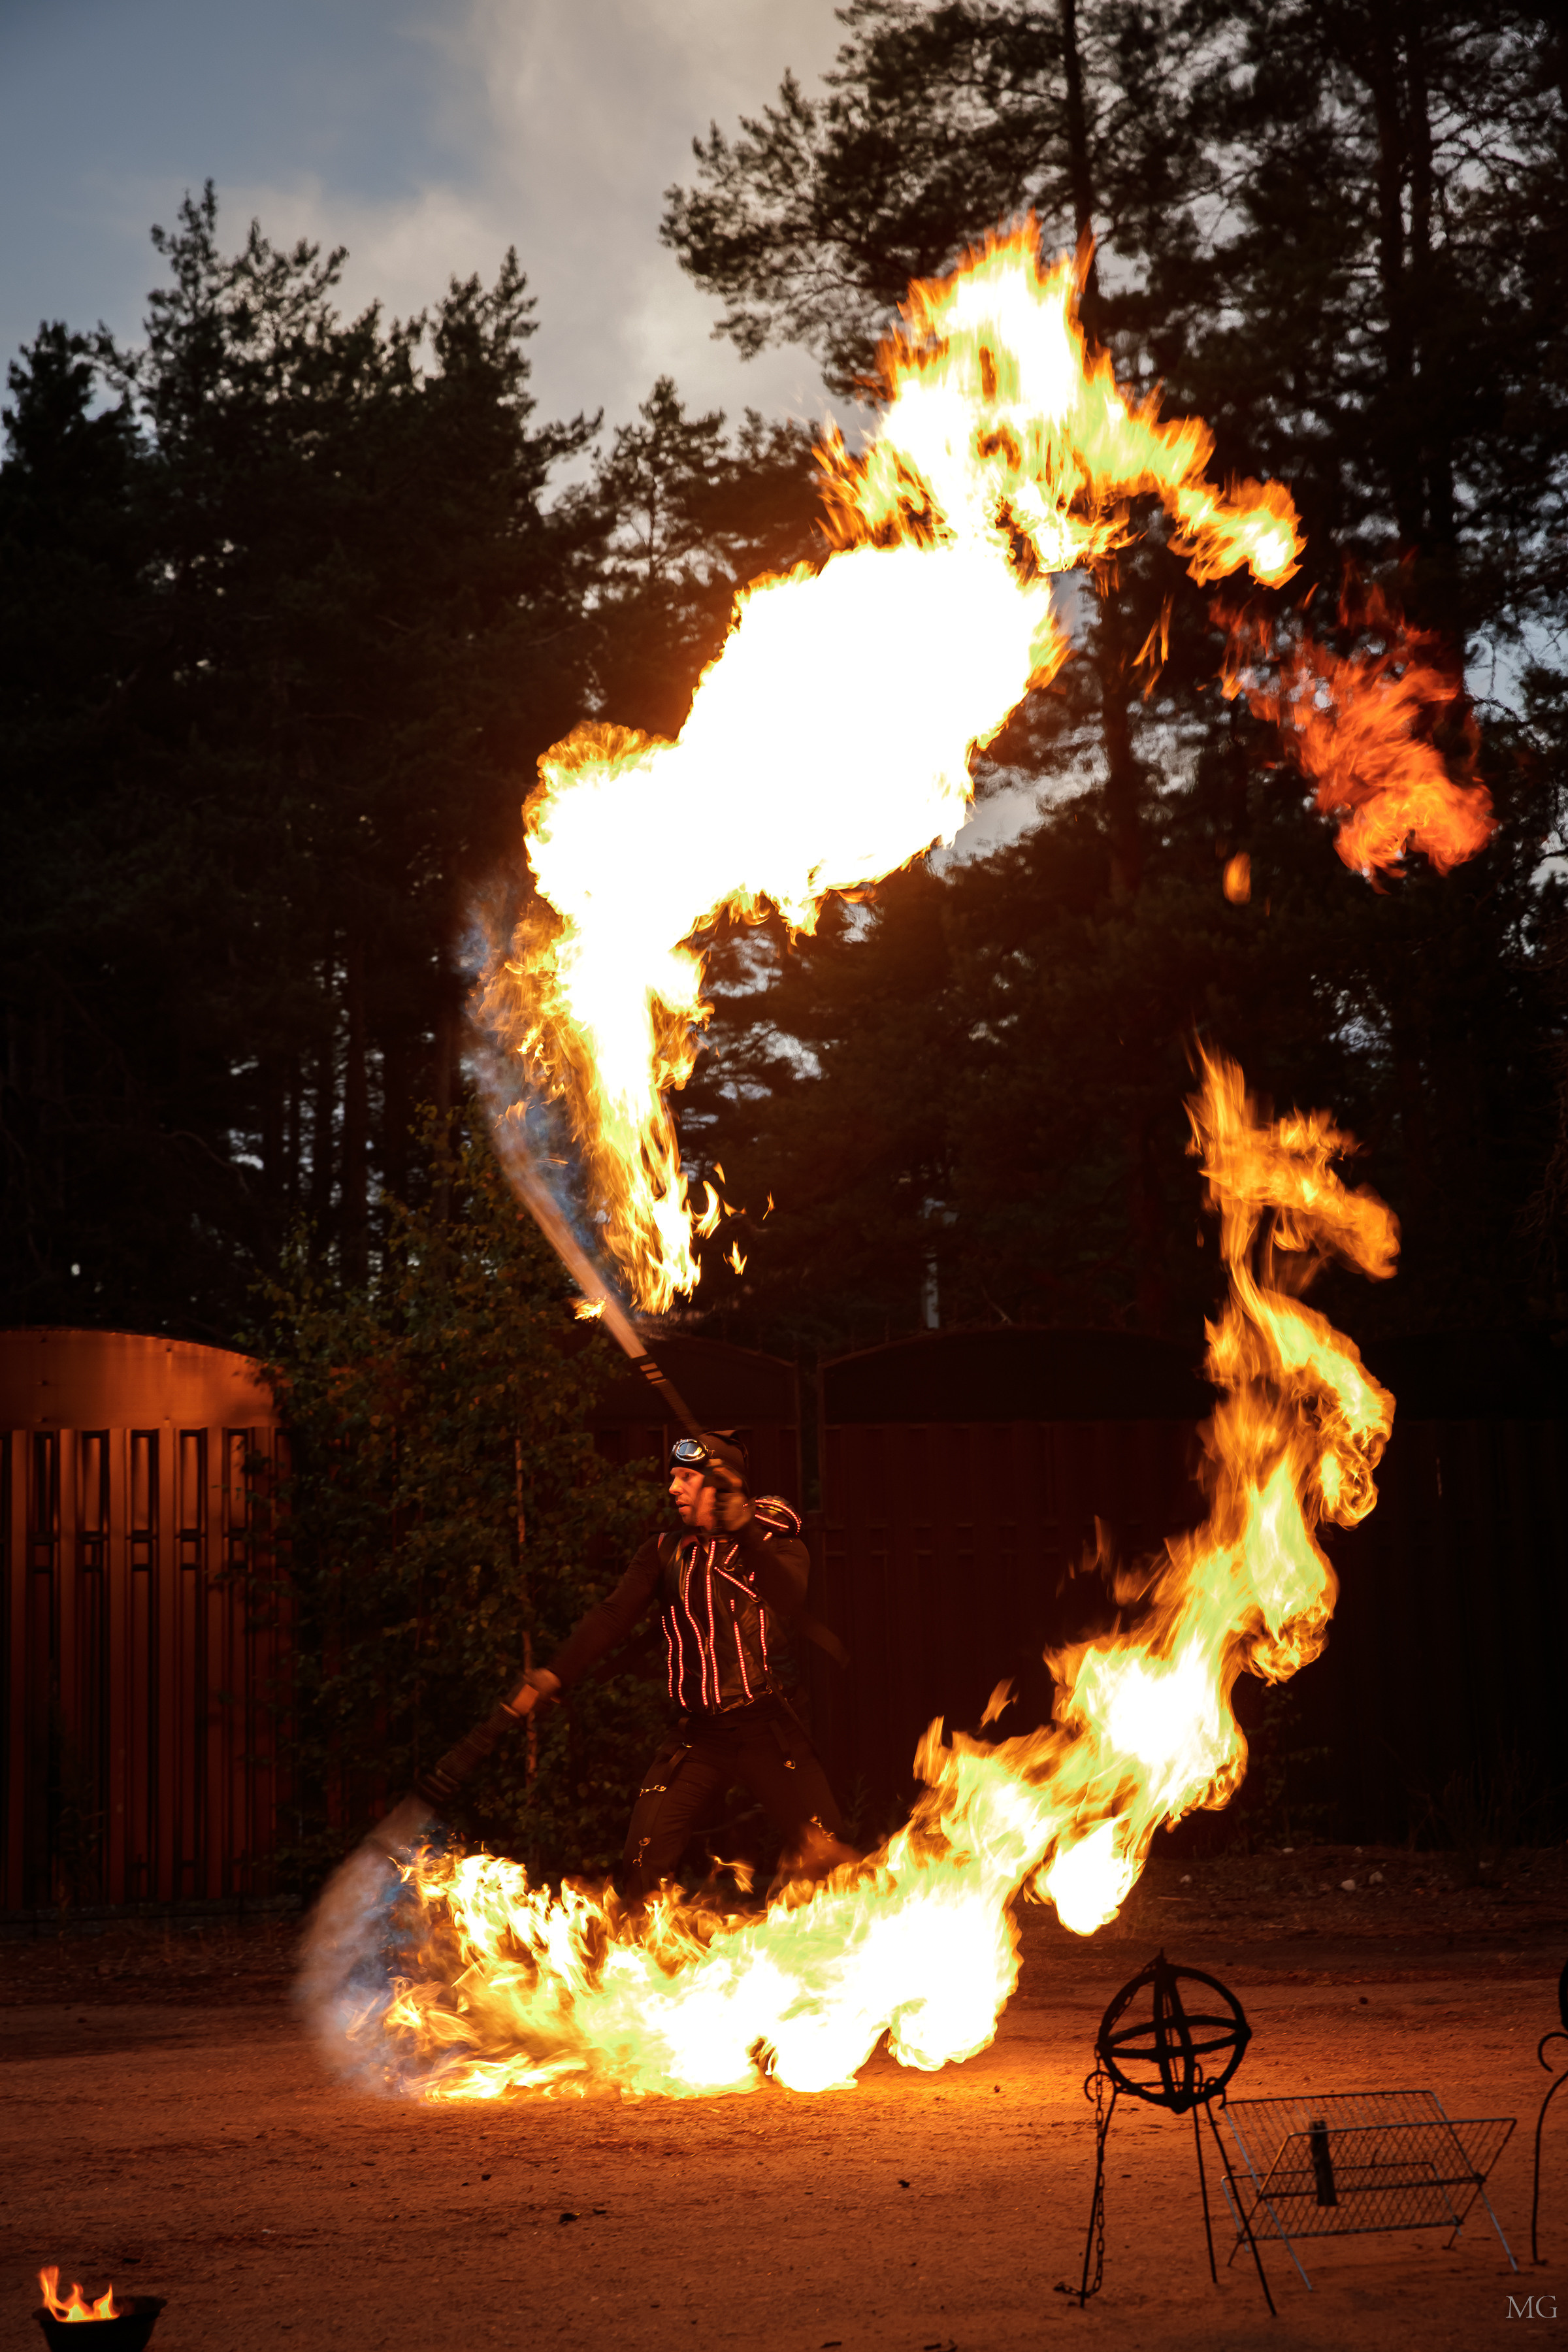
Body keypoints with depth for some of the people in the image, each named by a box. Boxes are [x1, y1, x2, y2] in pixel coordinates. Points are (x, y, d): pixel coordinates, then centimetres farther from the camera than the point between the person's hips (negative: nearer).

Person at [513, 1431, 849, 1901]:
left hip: (766, 1728, -2)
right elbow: (612, 1617, 1)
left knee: (822, 1854, -13)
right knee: (644, 1861, -9)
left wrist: (744, 1533, -23)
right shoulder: (665, 1554, 11)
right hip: (699, 1735, 2)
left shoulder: (775, 1543, 4)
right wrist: (553, 1675, -12)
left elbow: (794, 1603, -16)